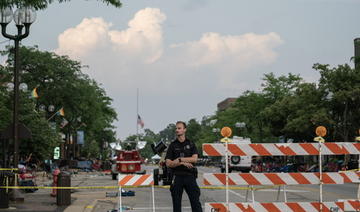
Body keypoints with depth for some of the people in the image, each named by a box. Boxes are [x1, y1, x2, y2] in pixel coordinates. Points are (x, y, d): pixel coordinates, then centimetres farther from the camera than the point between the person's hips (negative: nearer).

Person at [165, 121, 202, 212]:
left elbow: (194, 159, -5)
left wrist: (180, 159, -10)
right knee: (176, 204, 3)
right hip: (177, 176, 0)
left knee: (195, 202, -4)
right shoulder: (172, 145, 8)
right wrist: (183, 163, -11)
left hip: (190, 176, 0)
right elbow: (168, 163, -1)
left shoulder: (191, 144, 9)